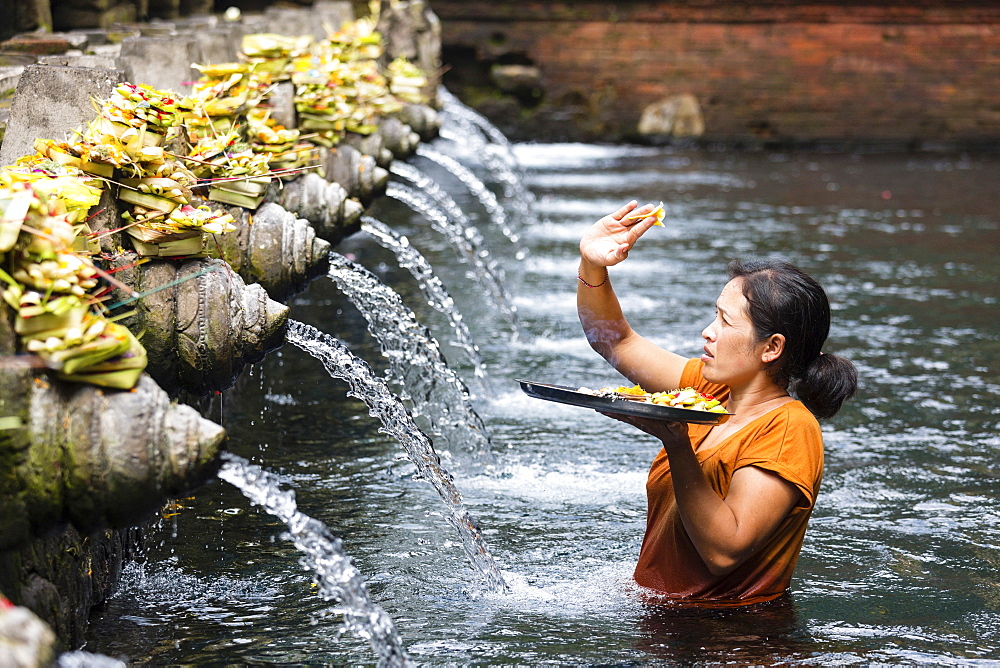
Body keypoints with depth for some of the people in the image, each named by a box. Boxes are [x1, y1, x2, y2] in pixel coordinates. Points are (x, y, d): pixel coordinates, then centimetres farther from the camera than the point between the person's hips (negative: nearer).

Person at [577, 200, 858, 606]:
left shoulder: (788, 431, -18)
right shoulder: (711, 390, 5)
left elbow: (725, 550, -27)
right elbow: (614, 341, 15)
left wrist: (676, 443, -32)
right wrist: (593, 265, -2)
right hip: (657, 614, 7)